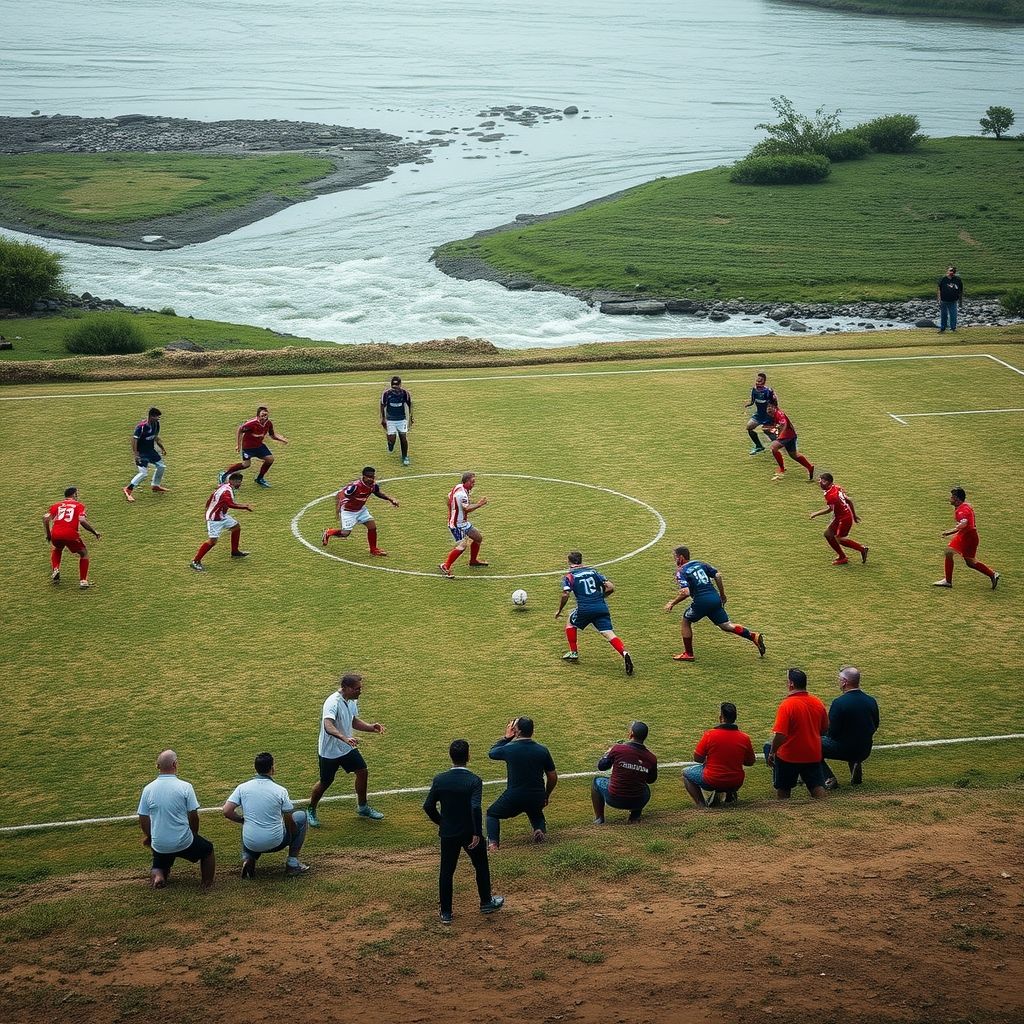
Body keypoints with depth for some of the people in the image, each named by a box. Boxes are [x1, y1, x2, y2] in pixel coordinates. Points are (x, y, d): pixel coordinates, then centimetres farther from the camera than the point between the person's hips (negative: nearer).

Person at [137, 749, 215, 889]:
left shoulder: (148, 789, -4)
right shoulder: (185, 787, -13)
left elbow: (143, 819, 2)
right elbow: (193, 815, -8)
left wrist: (148, 836, 22)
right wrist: (194, 835, 12)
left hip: (159, 845, 2)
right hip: (184, 843, -2)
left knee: (160, 866, 31)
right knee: (207, 849, 26)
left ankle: (157, 875, -1)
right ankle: (207, 884, 16)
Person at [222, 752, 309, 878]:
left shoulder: (242, 788, -4)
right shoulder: (281, 791, -9)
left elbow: (227, 812, -9)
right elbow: (289, 822, -4)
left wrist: (243, 820, 11)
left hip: (251, 844, 3)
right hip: (275, 842, -3)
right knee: (301, 816, 20)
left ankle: (247, 858, 8)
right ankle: (292, 863, 15)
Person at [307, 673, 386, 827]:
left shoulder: (352, 701, -1)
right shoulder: (333, 703, -29)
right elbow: (328, 726, -45)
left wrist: (371, 727, -1)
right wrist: (344, 738, -60)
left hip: (347, 748, 8)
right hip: (329, 751, -8)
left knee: (363, 772, 7)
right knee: (325, 782, 4)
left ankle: (362, 808, 26)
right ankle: (311, 811, 26)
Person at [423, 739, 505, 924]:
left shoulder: (440, 780, -7)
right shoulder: (474, 781, -17)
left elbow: (428, 806, -4)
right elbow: (475, 808, -28)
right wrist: (477, 833, -21)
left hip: (448, 833, 2)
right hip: (470, 833, -2)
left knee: (446, 871, 11)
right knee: (481, 867, 20)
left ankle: (446, 913, 14)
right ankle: (486, 902, 34)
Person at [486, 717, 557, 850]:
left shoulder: (509, 749, -9)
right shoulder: (542, 750, -1)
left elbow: (491, 753, 14)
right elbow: (553, 777, 7)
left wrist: (506, 737, 20)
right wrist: (546, 796, 22)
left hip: (514, 798, -3)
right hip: (537, 798, 3)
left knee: (492, 814, 21)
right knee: (535, 813, 37)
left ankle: (492, 843, -4)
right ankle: (540, 828, 3)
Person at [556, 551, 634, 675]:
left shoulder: (569, 576, 5)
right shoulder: (593, 572, 16)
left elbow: (565, 595, -8)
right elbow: (610, 587, 11)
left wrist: (559, 611, 6)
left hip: (584, 609, -3)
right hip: (601, 607, 3)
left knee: (571, 623, 26)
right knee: (609, 634, -6)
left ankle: (574, 653, 27)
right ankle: (624, 653, -30)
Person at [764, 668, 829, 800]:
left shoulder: (787, 705, -19)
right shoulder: (818, 703, 0)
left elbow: (780, 735, -23)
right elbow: (824, 730, 12)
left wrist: (772, 753, -11)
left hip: (789, 757, -4)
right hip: (813, 755, 4)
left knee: (782, 789, 13)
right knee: (818, 787, 5)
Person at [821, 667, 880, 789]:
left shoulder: (838, 703, -20)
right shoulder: (871, 701, -2)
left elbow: (832, 733, -17)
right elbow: (875, 727, 10)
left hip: (844, 750, -6)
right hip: (865, 752, 6)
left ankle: (829, 779, -3)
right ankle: (856, 764, 11)